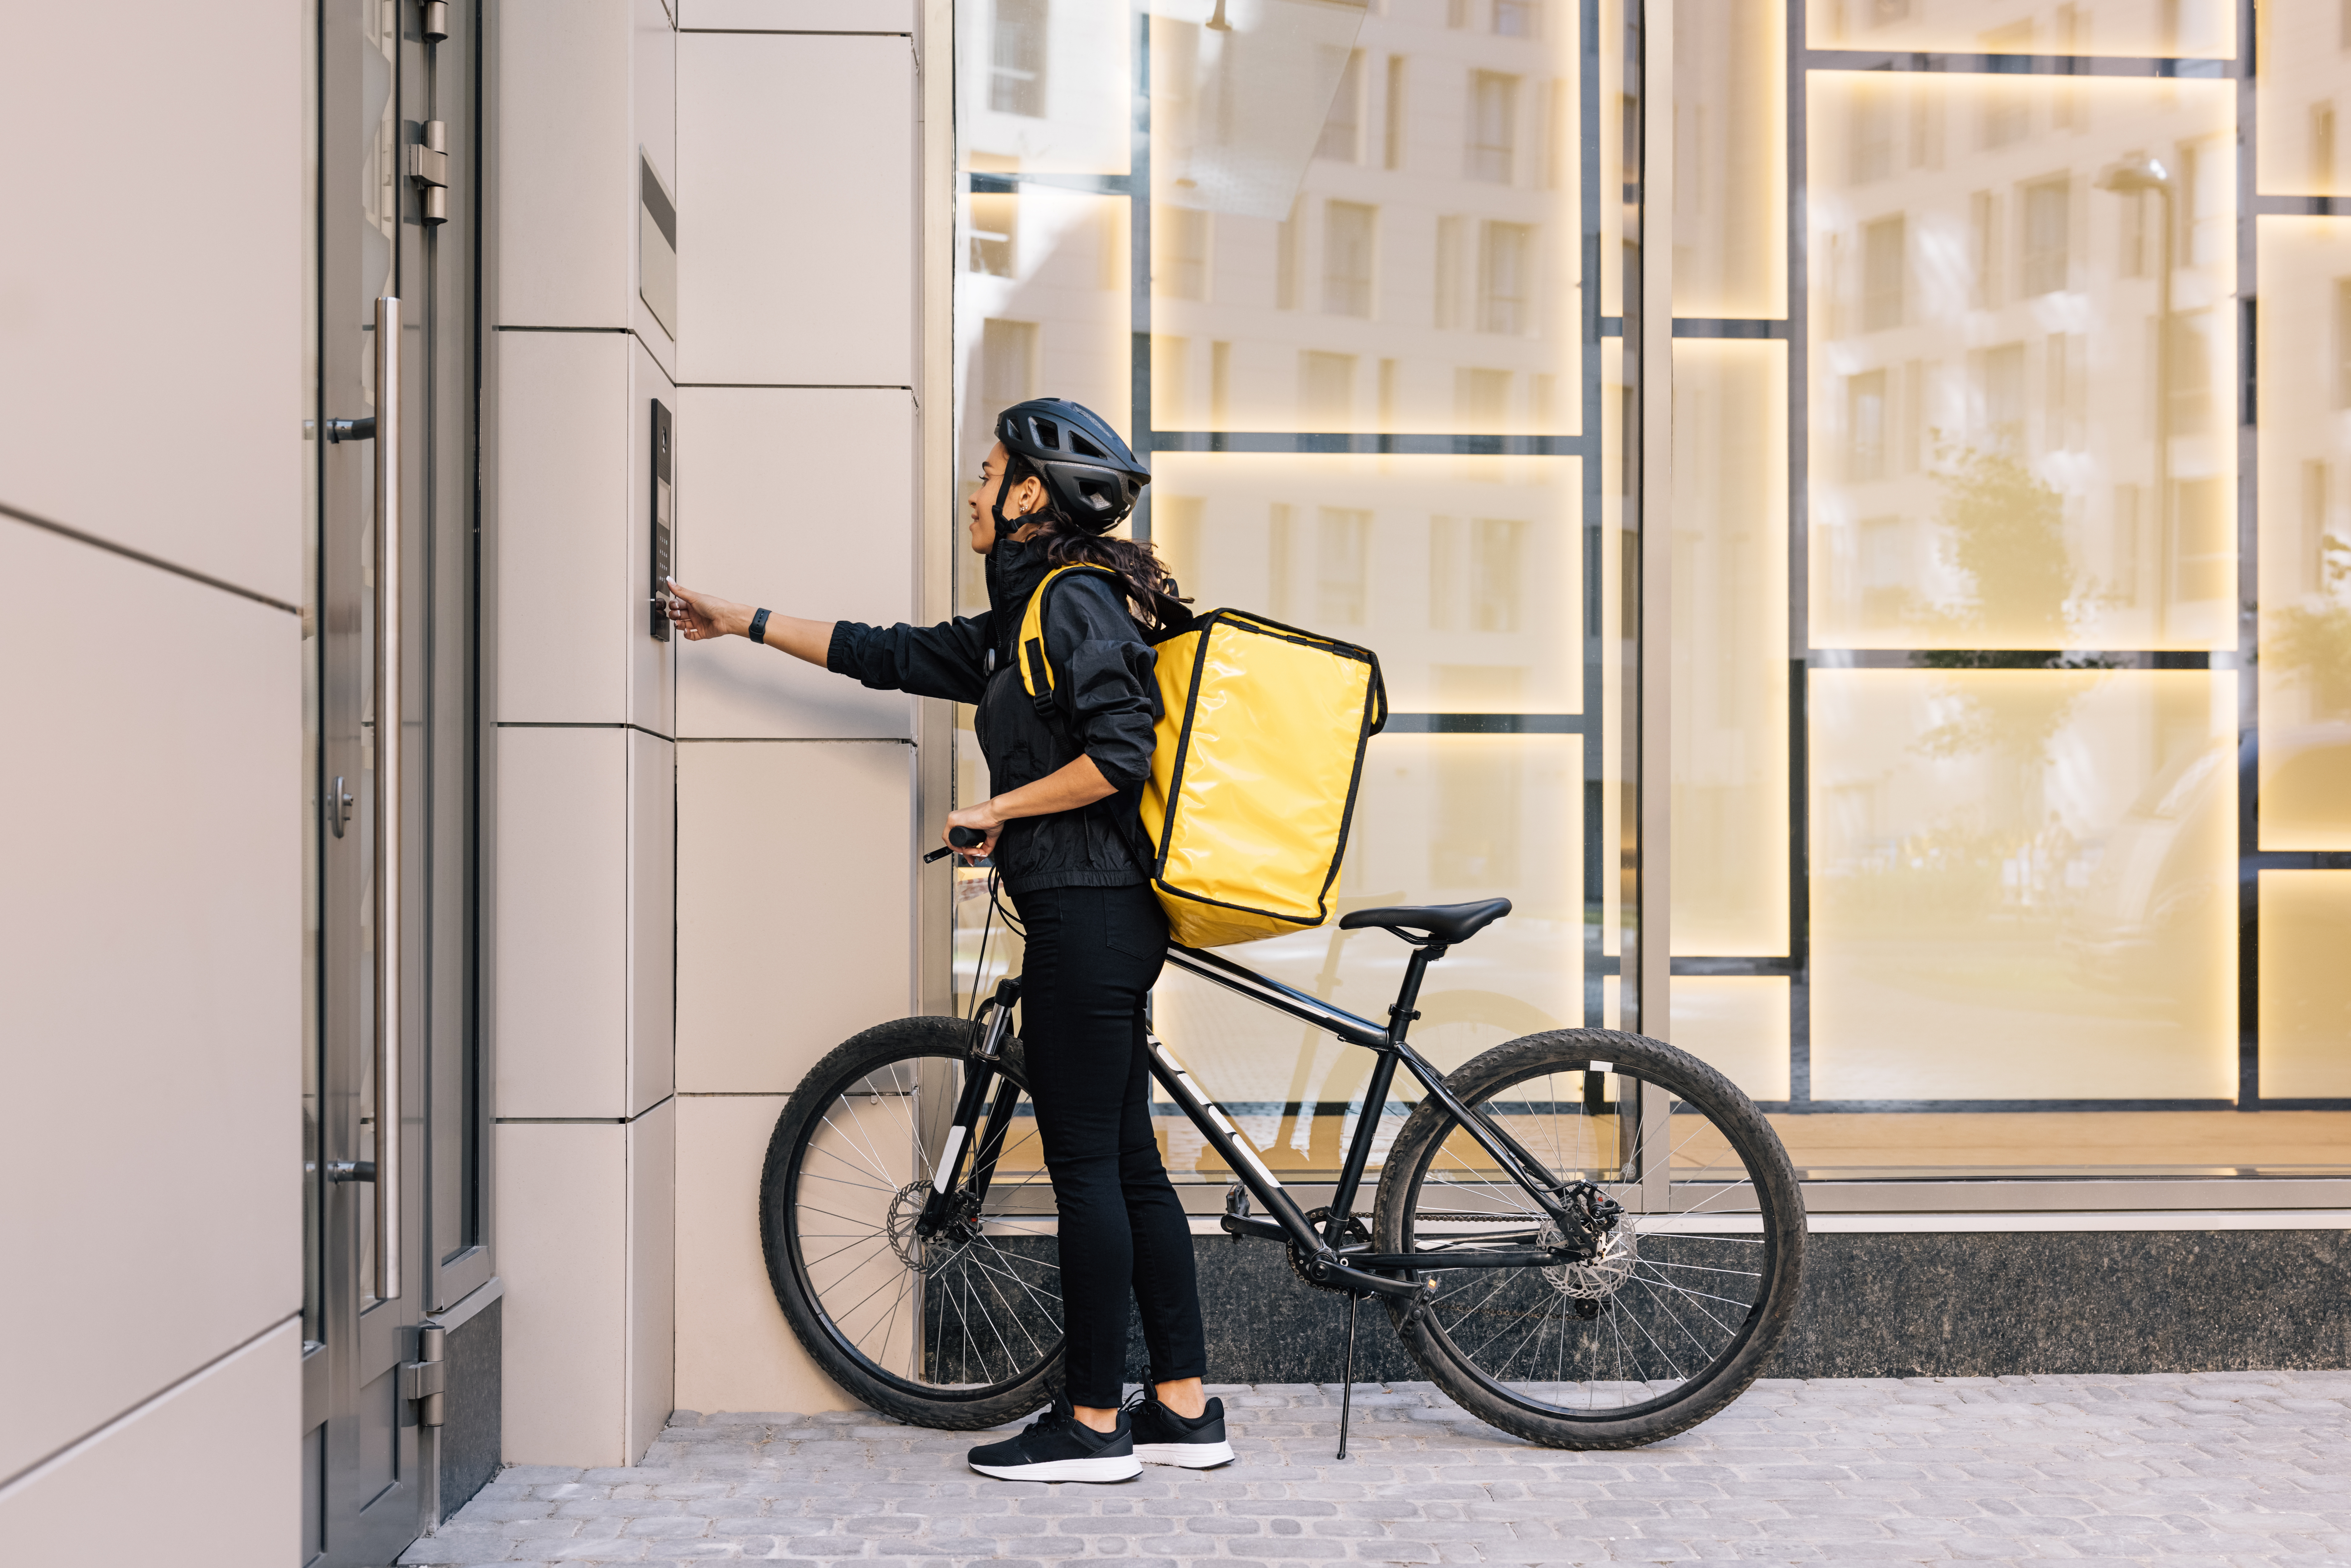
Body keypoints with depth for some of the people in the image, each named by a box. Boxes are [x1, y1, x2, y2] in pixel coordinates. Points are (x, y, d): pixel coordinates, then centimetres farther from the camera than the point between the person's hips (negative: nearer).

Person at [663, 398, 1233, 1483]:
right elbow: (893, 657, 25)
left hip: (1085, 914, -10)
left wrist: (997, 808, -9)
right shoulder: (1024, 619, 19)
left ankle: (1093, 1424, 7)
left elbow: (1119, 754, -20)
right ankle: (1183, 1409, 18)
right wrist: (743, 623, 29)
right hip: (1095, 916, 10)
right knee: (1127, 1165, 11)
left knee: (1087, 1169, -3)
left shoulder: (1075, 599, -10)